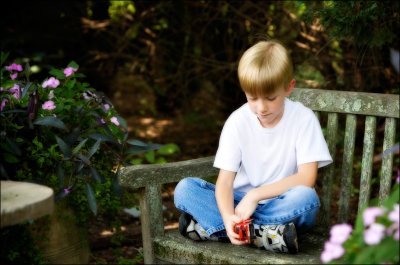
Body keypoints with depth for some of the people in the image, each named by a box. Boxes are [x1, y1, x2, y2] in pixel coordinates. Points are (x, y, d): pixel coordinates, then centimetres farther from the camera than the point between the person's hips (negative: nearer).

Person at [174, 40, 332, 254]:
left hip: (282, 206, -2)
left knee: (306, 197, -36)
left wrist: (256, 195, -22)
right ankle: (263, 232, -29)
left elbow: (307, 178, -16)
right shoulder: (237, 121, -5)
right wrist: (229, 217, -33)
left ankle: (209, 225, -28)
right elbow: (225, 181, -12)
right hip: (242, 203, 2)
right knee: (184, 189, -19)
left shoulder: (303, 119, -9)